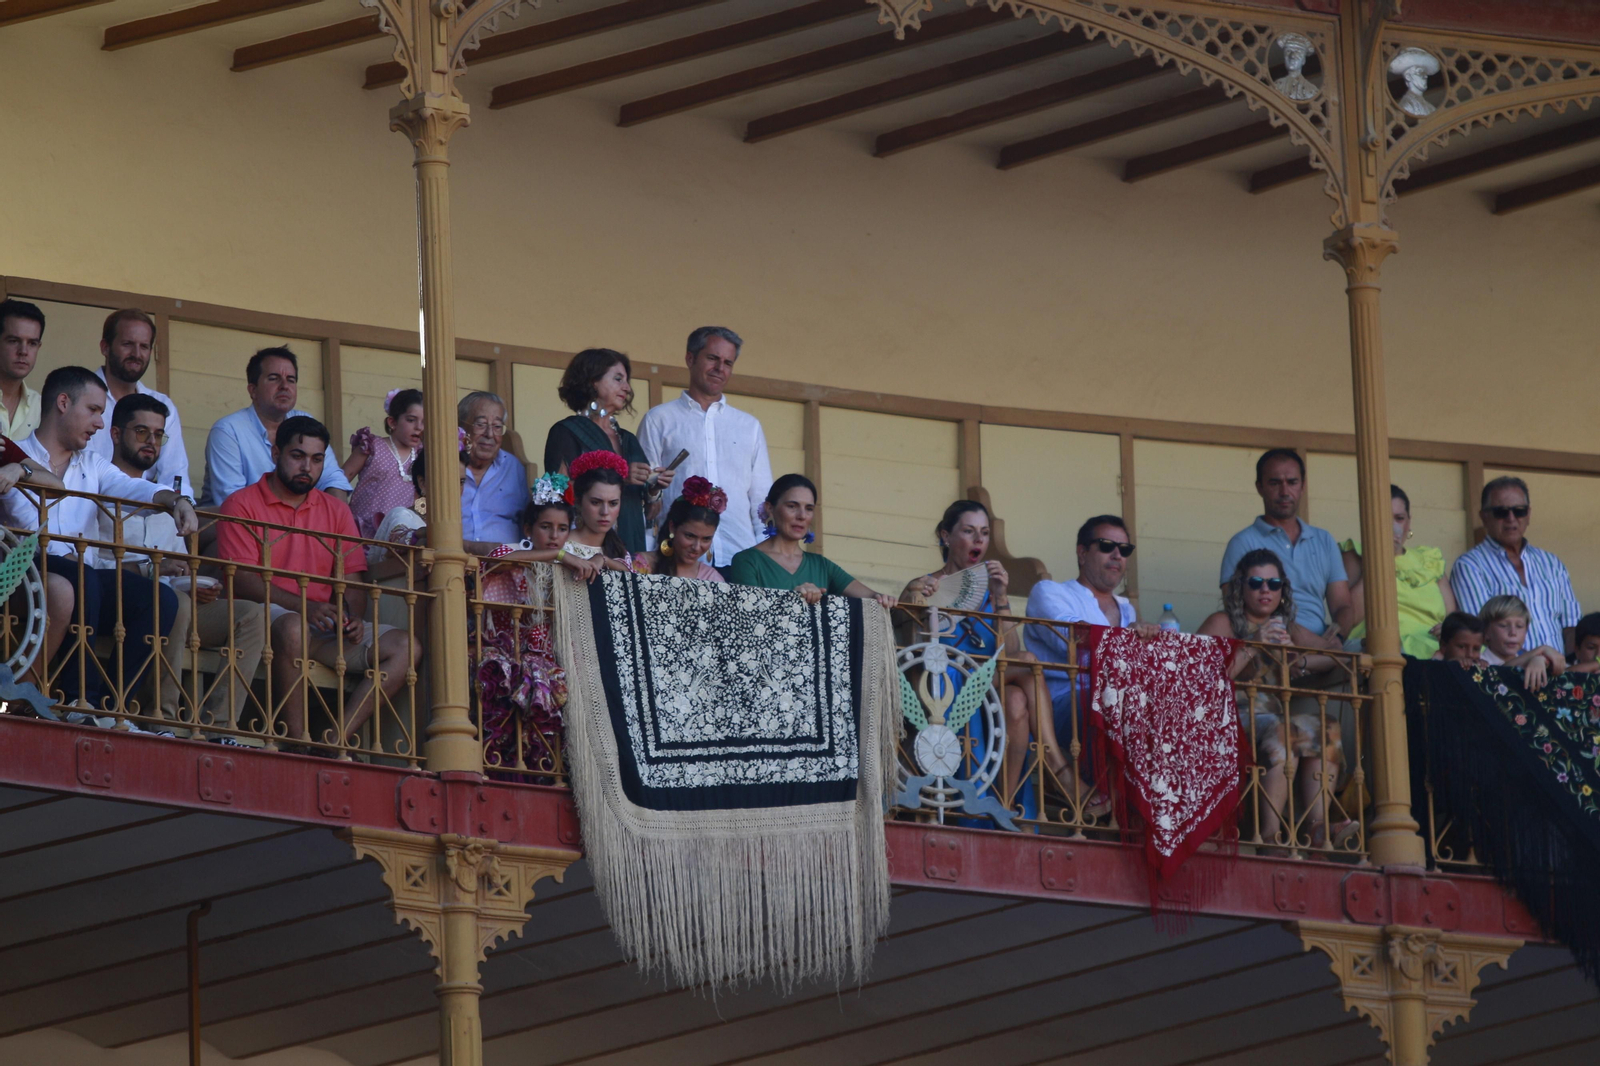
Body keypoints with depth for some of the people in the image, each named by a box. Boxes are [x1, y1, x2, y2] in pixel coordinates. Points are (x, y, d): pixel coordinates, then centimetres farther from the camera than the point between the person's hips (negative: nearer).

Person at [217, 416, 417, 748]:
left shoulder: (336, 511, 20)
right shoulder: (242, 506, 3)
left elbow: (352, 579, 14)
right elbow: (242, 580, -9)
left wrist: (353, 617, -10)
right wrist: (306, 607, -22)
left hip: (323, 627, 6)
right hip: (266, 618, -6)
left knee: (404, 647, -15)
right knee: (293, 626, -40)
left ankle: (337, 741, -27)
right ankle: (298, 741, -36)